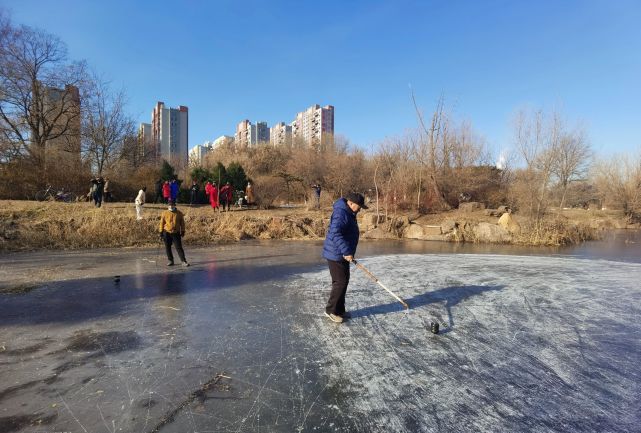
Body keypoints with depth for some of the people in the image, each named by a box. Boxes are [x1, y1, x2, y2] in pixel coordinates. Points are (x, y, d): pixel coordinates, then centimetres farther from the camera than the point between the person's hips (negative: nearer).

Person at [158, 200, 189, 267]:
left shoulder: (179, 213, 3)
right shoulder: (164, 213, 1)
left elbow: (182, 223, 9)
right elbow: (162, 223, 5)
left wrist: (182, 231, 5)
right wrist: (161, 232, 3)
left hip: (176, 233, -1)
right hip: (167, 233, 1)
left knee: (179, 247, -5)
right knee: (167, 248, 8)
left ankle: (183, 261, -4)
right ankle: (170, 260, 22)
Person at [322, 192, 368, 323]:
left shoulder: (348, 213, 13)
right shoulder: (341, 214, -21)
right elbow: (335, 234, -33)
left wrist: (347, 252, 24)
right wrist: (346, 251, -34)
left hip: (342, 255, 11)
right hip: (336, 255, -11)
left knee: (344, 281, 15)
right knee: (340, 282, -4)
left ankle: (339, 310, 26)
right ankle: (330, 310, 11)